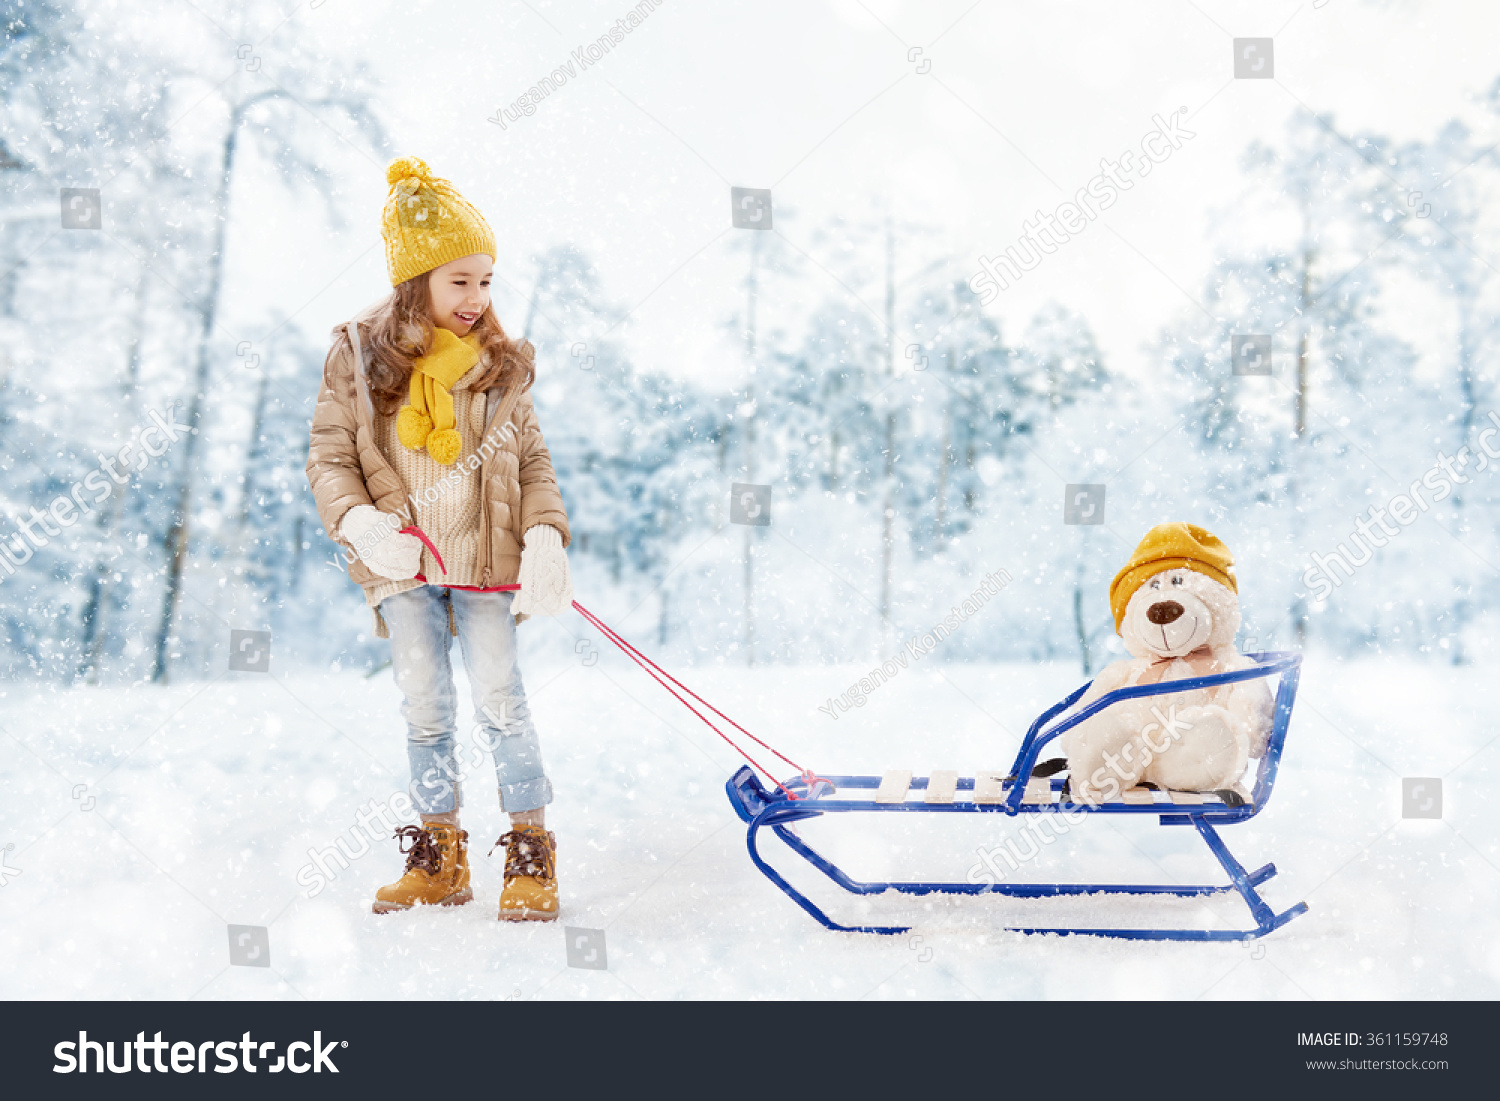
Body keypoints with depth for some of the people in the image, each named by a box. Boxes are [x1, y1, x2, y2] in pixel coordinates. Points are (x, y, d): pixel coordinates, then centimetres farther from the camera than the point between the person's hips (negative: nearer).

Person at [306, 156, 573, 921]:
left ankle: (531, 855, 7)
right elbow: (328, 456, 2)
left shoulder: (500, 363, 2)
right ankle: (437, 858, 18)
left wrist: (545, 535, -11)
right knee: (425, 708, 5)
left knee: (499, 700, -5)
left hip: (485, 559, 0)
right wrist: (357, 520, -17)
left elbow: (532, 461, 6)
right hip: (400, 563, 1)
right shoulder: (358, 356, -1)